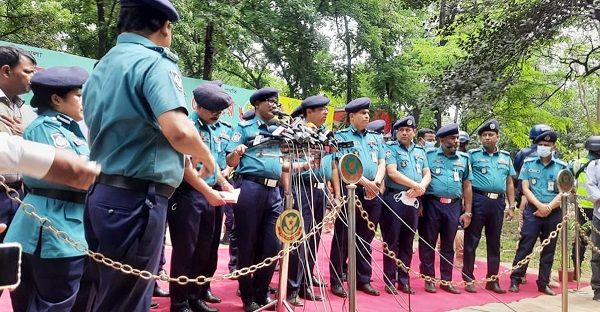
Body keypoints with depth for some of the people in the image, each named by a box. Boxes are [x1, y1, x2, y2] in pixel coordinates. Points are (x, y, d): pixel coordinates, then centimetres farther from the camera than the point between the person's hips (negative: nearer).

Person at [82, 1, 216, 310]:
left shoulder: (102, 66, 15)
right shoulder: (153, 62, -12)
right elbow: (179, 131, -28)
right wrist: (206, 157, -7)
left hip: (101, 193, 9)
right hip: (137, 199, -9)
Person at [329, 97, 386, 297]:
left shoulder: (375, 138, 18)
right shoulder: (341, 136, -1)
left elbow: (382, 162, 11)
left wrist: (377, 181, -9)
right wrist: (364, 182, -17)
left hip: (372, 196, 6)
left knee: (365, 239, 12)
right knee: (342, 239, 0)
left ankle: (364, 280, 21)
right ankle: (336, 281, 8)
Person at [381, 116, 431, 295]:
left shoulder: (420, 151, 17)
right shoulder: (391, 148, 0)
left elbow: (427, 174, 12)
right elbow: (392, 173, -12)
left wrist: (421, 188, -9)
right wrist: (416, 185, -11)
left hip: (413, 200, 5)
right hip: (395, 199, -5)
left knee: (407, 242, 10)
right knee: (391, 241, -1)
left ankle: (404, 280, 18)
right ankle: (390, 280, 6)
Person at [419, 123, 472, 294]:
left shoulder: (464, 159, 11)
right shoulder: (429, 155, 1)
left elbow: (467, 186, 12)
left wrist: (467, 212, 8)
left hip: (454, 206, 3)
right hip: (432, 204, -3)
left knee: (448, 245, 11)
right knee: (428, 244, 3)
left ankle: (446, 280, 20)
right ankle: (429, 279, 14)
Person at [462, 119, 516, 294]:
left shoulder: (505, 157, 15)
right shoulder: (473, 155, 1)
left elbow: (509, 183, 18)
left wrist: (511, 206, 12)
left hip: (498, 202, 4)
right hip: (478, 200, -4)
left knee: (494, 243, 10)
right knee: (471, 241, 0)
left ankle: (492, 280, 20)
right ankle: (468, 279, 9)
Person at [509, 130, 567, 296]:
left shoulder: (562, 167, 5)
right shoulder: (528, 163, 3)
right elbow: (525, 189, -2)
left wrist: (549, 207, -13)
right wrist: (540, 205, -14)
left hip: (553, 213, 2)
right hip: (532, 211, -2)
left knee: (549, 249, 9)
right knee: (525, 246, -3)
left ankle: (543, 283, 19)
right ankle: (515, 280, 2)